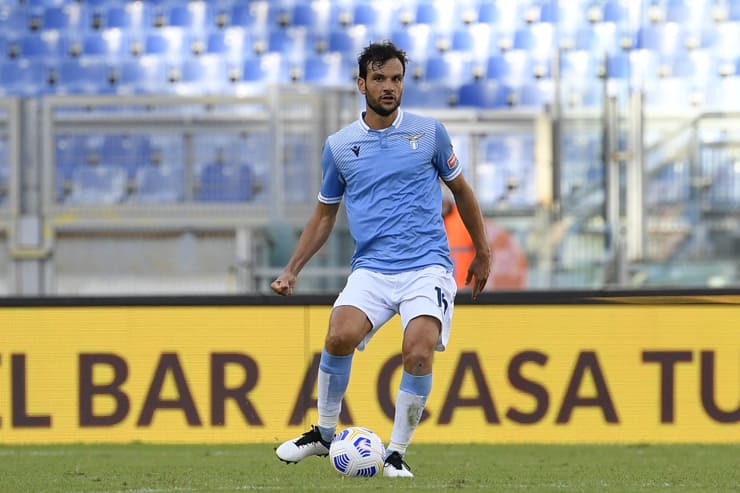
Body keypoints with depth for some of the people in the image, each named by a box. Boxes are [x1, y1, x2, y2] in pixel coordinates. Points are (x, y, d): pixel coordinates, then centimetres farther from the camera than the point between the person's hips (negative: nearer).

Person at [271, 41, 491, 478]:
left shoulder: (429, 132, 5)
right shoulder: (339, 146, 9)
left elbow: (461, 190, 18)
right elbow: (325, 214, 20)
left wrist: (482, 253, 22)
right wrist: (292, 270, 12)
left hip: (428, 266, -1)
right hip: (371, 269, 1)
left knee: (419, 353, -24)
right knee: (340, 336, -25)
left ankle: (397, 453, -5)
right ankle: (325, 433, -1)